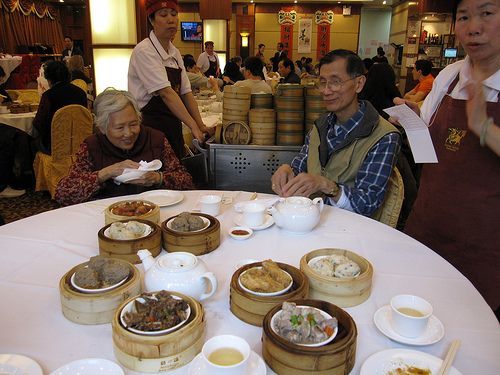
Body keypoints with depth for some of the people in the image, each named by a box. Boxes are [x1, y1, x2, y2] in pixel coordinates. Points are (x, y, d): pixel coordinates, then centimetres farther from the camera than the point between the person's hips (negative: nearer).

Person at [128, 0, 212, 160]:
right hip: (151, 127, -7)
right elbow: (166, 93, -23)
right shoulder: (144, 51, -14)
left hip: (173, 127, 8)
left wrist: (200, 125, -1)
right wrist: (194, 127, -27)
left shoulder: (175, 53, 10)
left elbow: (186, 92, 8)